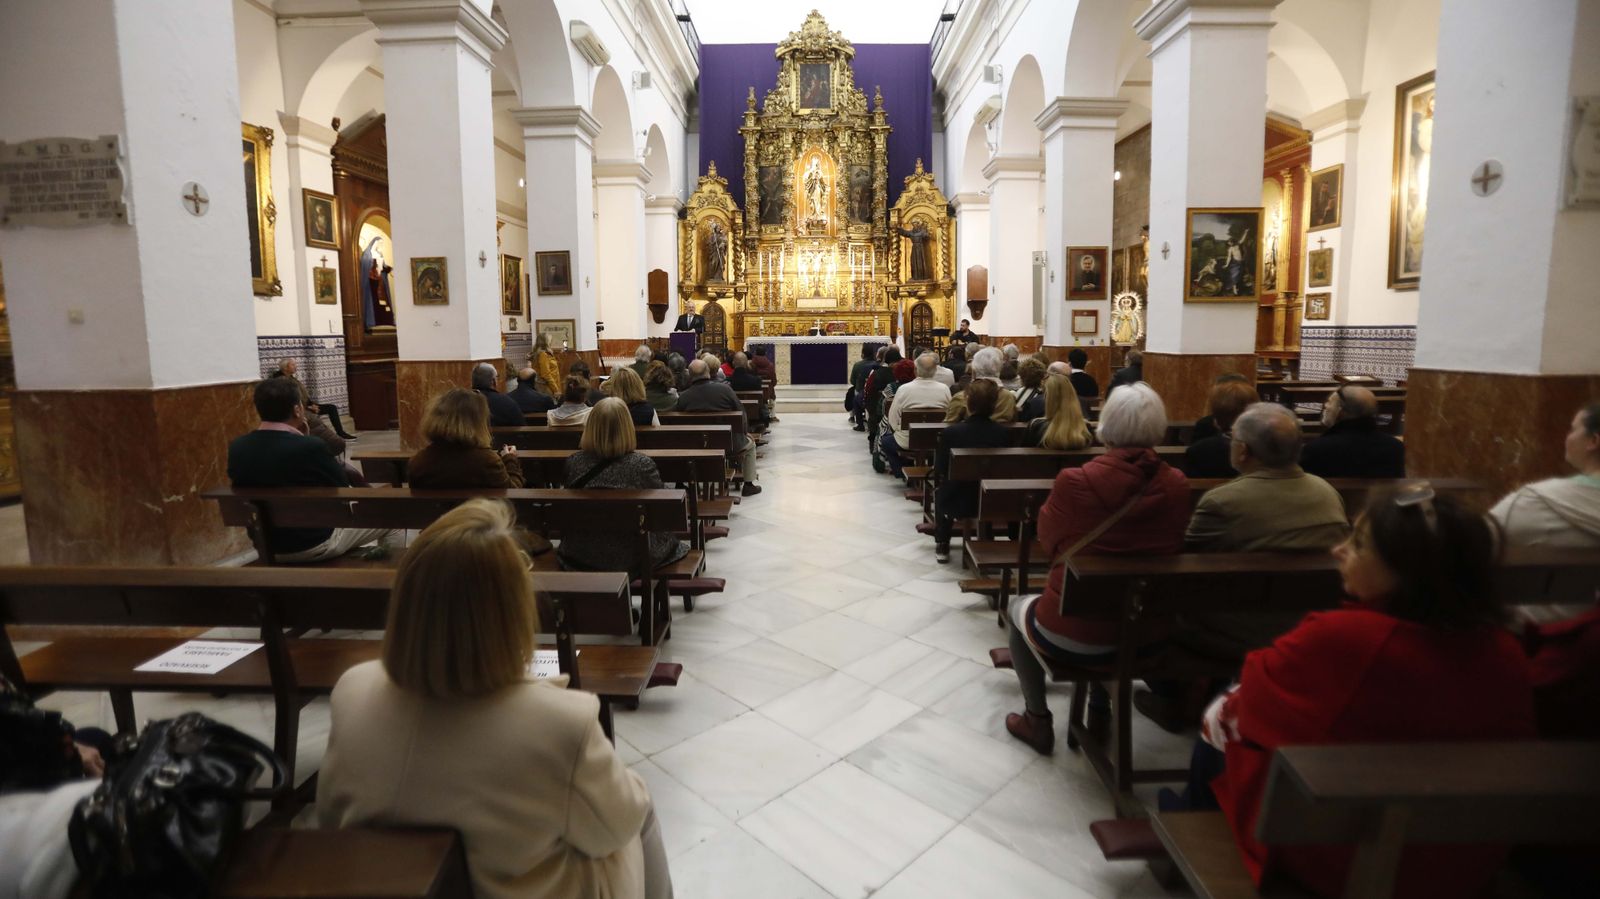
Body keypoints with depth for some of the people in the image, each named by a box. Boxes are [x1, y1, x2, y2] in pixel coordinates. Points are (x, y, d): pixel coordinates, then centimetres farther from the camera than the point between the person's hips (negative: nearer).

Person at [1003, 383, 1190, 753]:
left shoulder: (1074, 482, -21)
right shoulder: (1177, 485, -10)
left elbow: (1049, 539, -2)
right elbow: (1171, 547, 7)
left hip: (1072, 638, -4)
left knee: (1019, 608, 28)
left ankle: (1037, 720, 32)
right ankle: (1100, 709, 45)